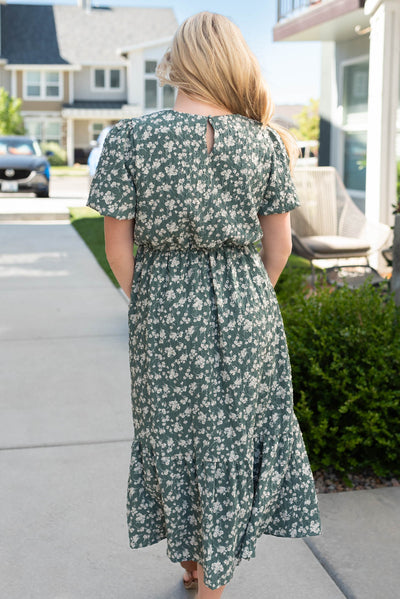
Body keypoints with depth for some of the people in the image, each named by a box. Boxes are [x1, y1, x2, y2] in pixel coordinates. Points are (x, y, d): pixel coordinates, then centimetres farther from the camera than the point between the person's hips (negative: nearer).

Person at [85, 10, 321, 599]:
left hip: (163, 309, -1)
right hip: (246, 308, 1)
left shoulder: (130, 137, -11)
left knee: (174, 434, 18)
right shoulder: (265, 141, -6)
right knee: (234, 434, 16)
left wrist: (145, 307, 8)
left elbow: (118, 246, -7)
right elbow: (279, 244, -1)